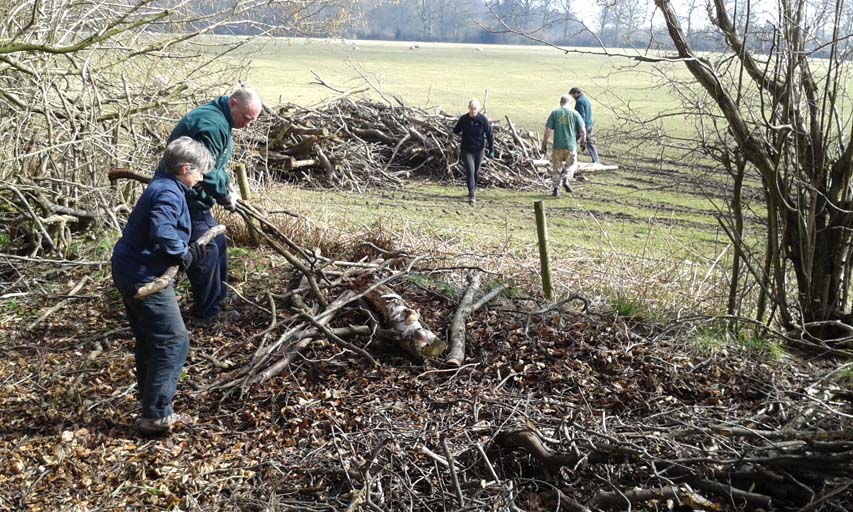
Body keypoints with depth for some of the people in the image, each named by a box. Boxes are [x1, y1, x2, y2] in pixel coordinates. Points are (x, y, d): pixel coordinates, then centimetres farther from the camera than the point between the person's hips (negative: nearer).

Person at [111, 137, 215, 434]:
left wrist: (187, 250, 3)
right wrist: (186, 256, -17)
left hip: (130, 273, 11)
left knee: (149, 342, 18)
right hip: (145, 277, -11)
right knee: (173, 342, -5)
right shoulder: (169, 193, -17)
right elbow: (162, 233, -32)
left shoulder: (161, 187, 14)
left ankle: (153, 409, 28)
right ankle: (155, 415, -2)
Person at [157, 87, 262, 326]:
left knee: (218, 245, 16)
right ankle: (205, 314, 7)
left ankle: (213, 306, 28)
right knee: (206, 252, -6)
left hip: (193, 198, 11)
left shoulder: (220, 120, 12)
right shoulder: (212, 124, -23)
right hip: (184, 199, -11)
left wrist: (227, 185, 8)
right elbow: (205, 171, -26)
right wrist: (225, 196, -13)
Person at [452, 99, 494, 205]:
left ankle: (473, 187, 46)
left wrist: (491, 150, -5)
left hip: (479, 150, 1)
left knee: (476, 171, 18)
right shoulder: (463, 119, -6)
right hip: (466, 150, -1)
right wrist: (454, 131, -11)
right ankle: (471, 195, -13)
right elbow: (456, 130, 11)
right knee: (470, 171, -13)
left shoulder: (483, 120, -10)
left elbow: (489, 135, -4)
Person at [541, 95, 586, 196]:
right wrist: (583, 142, 15)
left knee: (556, 167, 11)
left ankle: (556, 188, 9)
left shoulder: (554, 113, 1)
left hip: (557, 146, 0)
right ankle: (566, 179, -4)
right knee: (571, 165, 19)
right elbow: (583, 131, -1)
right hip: (571, 146, 0)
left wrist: (544, 144, 2)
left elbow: (548, 130, -5)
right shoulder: (574, 113, 2)